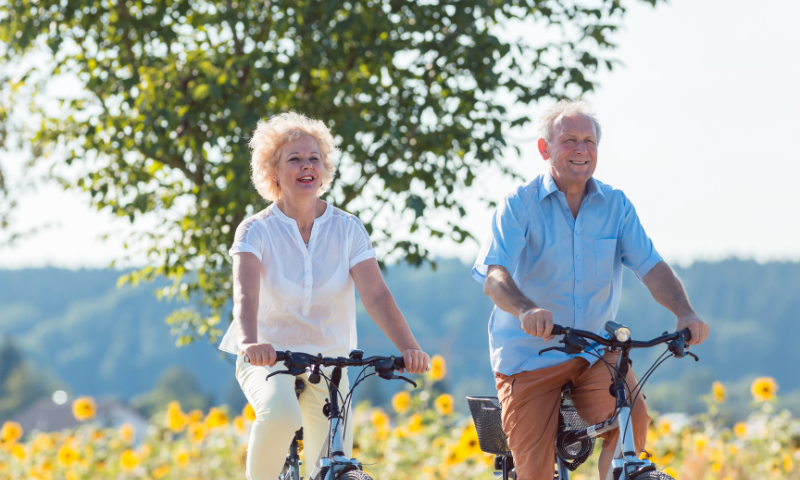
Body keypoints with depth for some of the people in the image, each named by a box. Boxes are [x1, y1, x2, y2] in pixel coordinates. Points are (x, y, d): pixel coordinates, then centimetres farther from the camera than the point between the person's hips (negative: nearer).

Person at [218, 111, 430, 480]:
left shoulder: (347, 229, -2)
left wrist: (408, 348, -30)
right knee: (281, 413, -36)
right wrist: (251, 341, -46)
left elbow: (376, 296, -13)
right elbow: (246, 294, -24)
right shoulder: (257, 231, -8)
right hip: (269, 361, -3)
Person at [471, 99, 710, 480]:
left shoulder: (616, 205, 2)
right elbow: (495, 277, -20)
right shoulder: (519, 206, -7)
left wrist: (685, 313, -27)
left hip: (595, 351, 2)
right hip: (529, 354, -2)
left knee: (632, 420, -26)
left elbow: (651, 267, -6)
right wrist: (527, 310, -42)